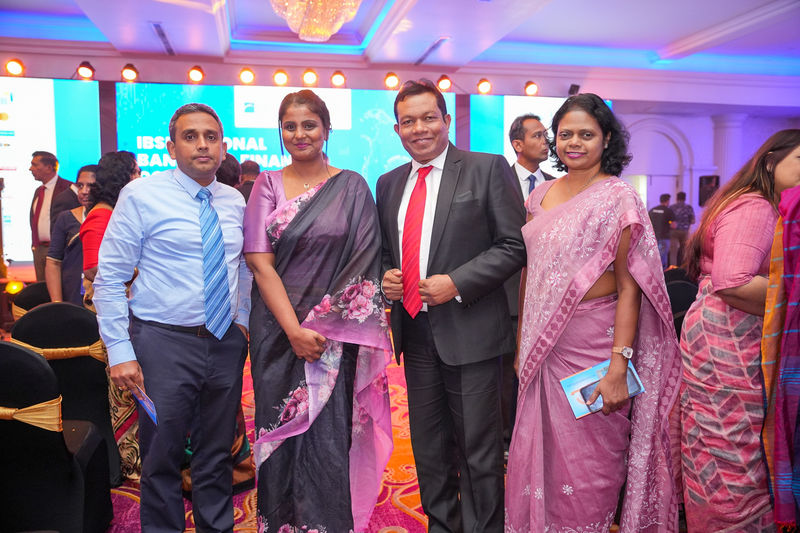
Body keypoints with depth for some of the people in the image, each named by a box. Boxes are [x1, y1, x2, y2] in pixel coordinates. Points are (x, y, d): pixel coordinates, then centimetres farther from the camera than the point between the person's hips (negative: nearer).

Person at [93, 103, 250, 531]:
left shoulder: (234, 202, 6)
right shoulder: (141, 196, -7)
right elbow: (109, 279, -8)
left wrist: (242, 319, 11)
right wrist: (120, 350, -13)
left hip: (226, 341, 4)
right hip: (164, 341, -4)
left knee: (217, 455, 17)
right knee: (162, 456, 8)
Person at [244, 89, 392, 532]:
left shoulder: (352, 187, 3)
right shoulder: (268, 186, 4)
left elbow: (363, 262, -1)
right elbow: (260, 264, -4)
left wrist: (323, 324, -11)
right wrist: (294, 330, -13)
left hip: (336, 333, -1)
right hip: (278, 328, 1)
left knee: (330, 434, 1)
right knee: (282, 430, 9)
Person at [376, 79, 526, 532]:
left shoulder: (488, 169, -5)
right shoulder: (390, 183, 12)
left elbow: (515, 245, -9)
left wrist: (457, 283, -18)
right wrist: (386, 276, -2)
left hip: (470, 332, -5)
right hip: (415, 332, 6)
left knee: (479, 452, 6)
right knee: (428, 450, 18)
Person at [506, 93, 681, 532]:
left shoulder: (618, 197, -7)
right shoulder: (541, 195, 9)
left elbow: (628, 286, -12)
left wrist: (619, 365, -20)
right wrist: (522, 343, 9)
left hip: (592, 343, -5)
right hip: (542, 344, 5)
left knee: (588, 460, 8)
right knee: (537, 453, 14)